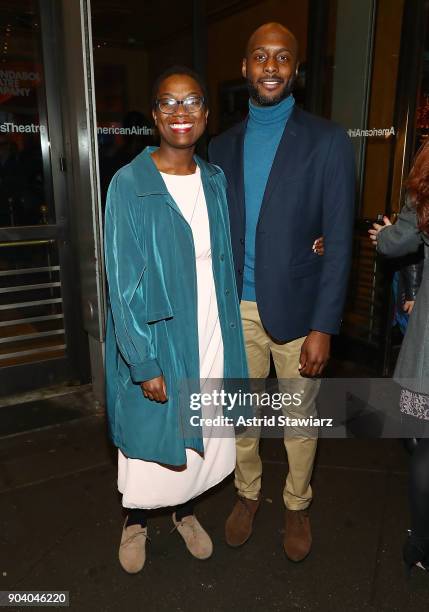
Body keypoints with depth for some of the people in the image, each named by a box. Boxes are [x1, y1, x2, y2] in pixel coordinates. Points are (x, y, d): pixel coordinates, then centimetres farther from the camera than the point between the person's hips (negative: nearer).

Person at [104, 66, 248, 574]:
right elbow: (123, 285, -14)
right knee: (150, 438, 14)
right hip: (155, 340, -4)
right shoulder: (129, 184, -13)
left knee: (200, 434, 19)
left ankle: (185, 511, 47)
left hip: (209, 338, 5)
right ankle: (136, 520, 43)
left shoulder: (215, 180, 3)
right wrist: (145, 364, -16)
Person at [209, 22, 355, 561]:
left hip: (295, 309, -3)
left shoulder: (327, 141, -5)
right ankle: (247, 493, 42)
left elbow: (338, 242, -8)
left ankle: (297, 505, 39)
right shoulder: (223, 146, 7)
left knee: (300, 418, 14)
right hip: (236, 309, 3)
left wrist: (323, 326, -13)